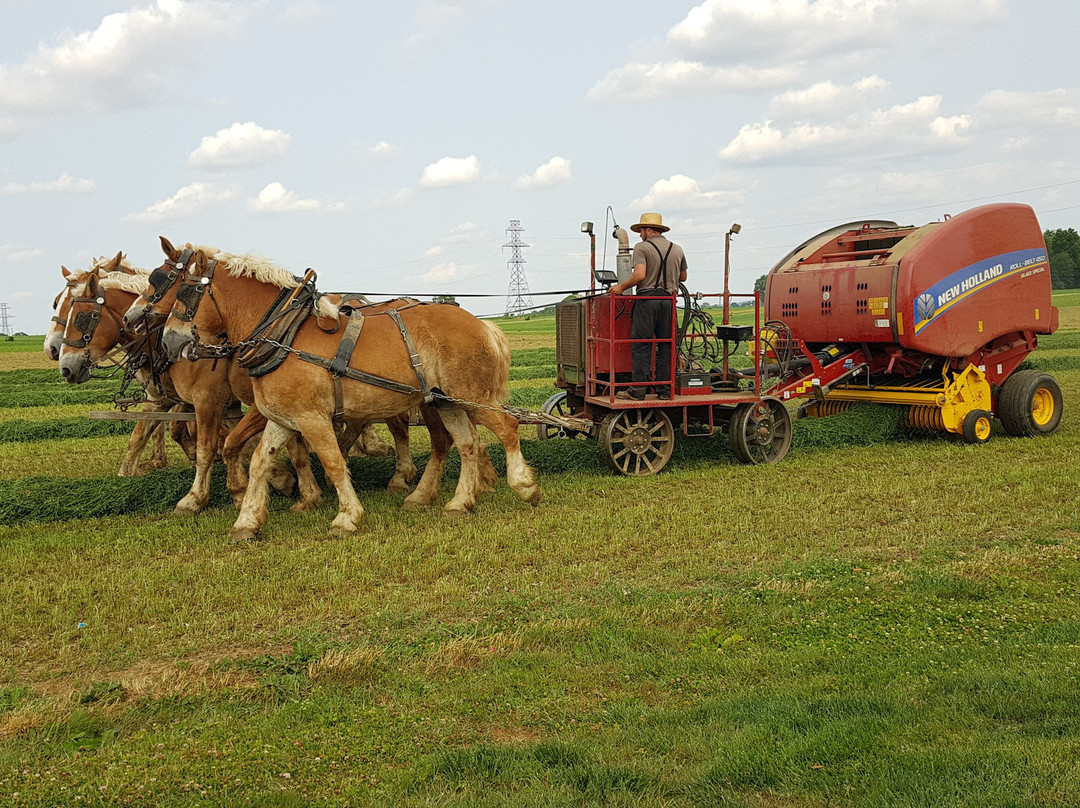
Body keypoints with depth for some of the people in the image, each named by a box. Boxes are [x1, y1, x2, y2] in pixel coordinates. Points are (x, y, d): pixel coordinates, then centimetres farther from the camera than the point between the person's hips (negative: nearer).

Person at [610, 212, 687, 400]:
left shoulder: (642, 248, -3)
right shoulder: (677, 249, 14)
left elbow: (639, 275, -16)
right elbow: (683, 277, 23)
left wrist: (621, 286, -4)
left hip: (647, 298, -4)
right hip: (669, 300, 5)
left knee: (641, 346, -3)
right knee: (666, 346, 8)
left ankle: (637, 390, -5)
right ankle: (665, 389, 9)